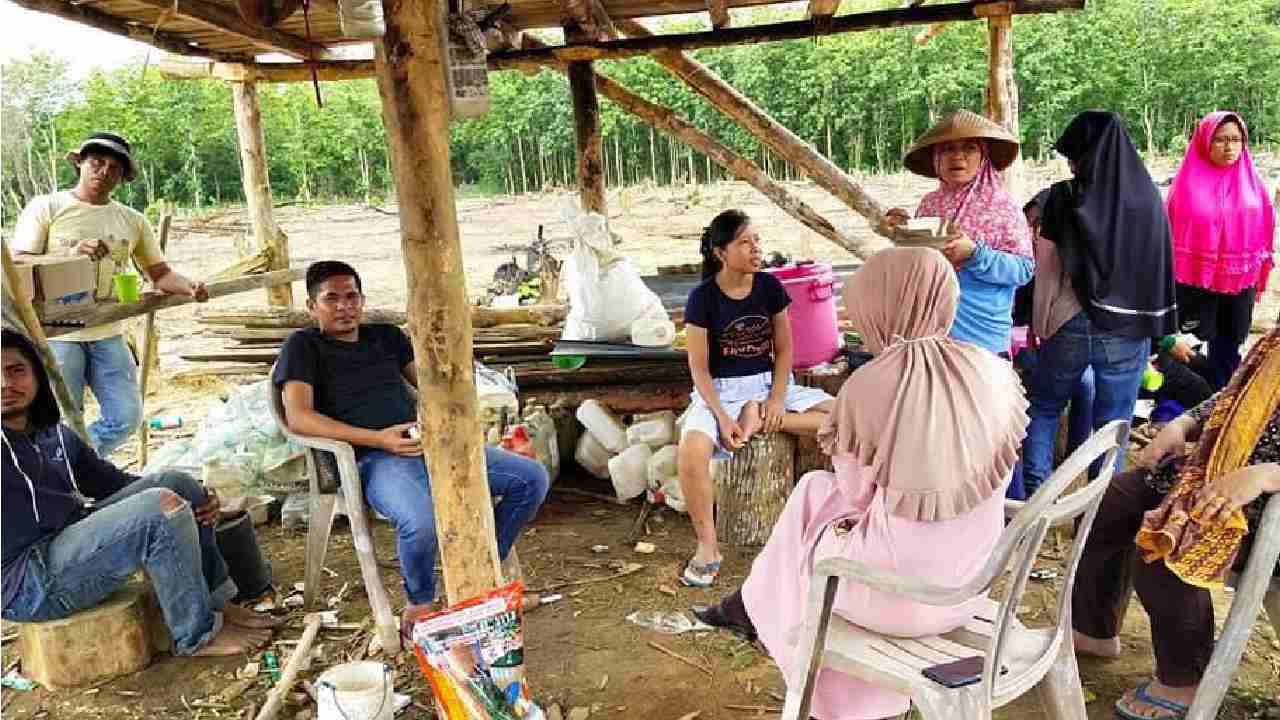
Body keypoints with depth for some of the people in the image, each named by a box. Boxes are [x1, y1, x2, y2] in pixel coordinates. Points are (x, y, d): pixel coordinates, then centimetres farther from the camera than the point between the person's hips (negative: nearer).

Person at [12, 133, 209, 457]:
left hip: (109, 335, 4)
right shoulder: (46, 207, -1)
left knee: (126, 417, 4)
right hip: (58, 334, -4)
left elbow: (160, 273, 9)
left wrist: (189, 287, -13)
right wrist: (71, 254, -23)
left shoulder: (133, 221, 9)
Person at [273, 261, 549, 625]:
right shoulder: (304, 346, 7)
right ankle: (421, 602, -5)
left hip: (429, 444, 6)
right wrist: (378, 439, -16)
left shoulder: (386, 336, 24)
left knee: (532, 477, -9)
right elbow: (298, 418, -6)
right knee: (421, 522, -38)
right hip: (374, 459, -6)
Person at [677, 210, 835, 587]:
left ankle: (761, 418, -10)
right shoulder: (702, 298, -10)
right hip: (719, 391, -3)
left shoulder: (770, 287, 0)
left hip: (769, 384, 4)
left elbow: (783, 349, 4)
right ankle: (708, 547, -16)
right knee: (691, 451, -34)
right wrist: (722, 416, -20)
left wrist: (776, 399, -10)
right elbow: (699, 368, -9)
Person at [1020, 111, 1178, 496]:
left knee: (1043, 407, 17)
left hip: (1072, 324, -1)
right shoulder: (1148, 196, -1)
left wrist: (1039, 323, 6)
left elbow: (1046, 270, -4)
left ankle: (1035, 494, 11)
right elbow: (1162, 267, 4)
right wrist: (1155, 326, 11)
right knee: (1113, 425, 10)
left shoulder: (1064, 197, -8)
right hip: (1129, 330, 2)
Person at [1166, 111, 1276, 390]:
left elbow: (1262, 233, 8)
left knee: (1229, 346, 12)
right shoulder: (1189, 183, -7)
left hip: (1240, 282, 3)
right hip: (1195, 280, -3)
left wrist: (1259, 279, 9)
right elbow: (1170, 232, -5)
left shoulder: (1252, 182, 2)